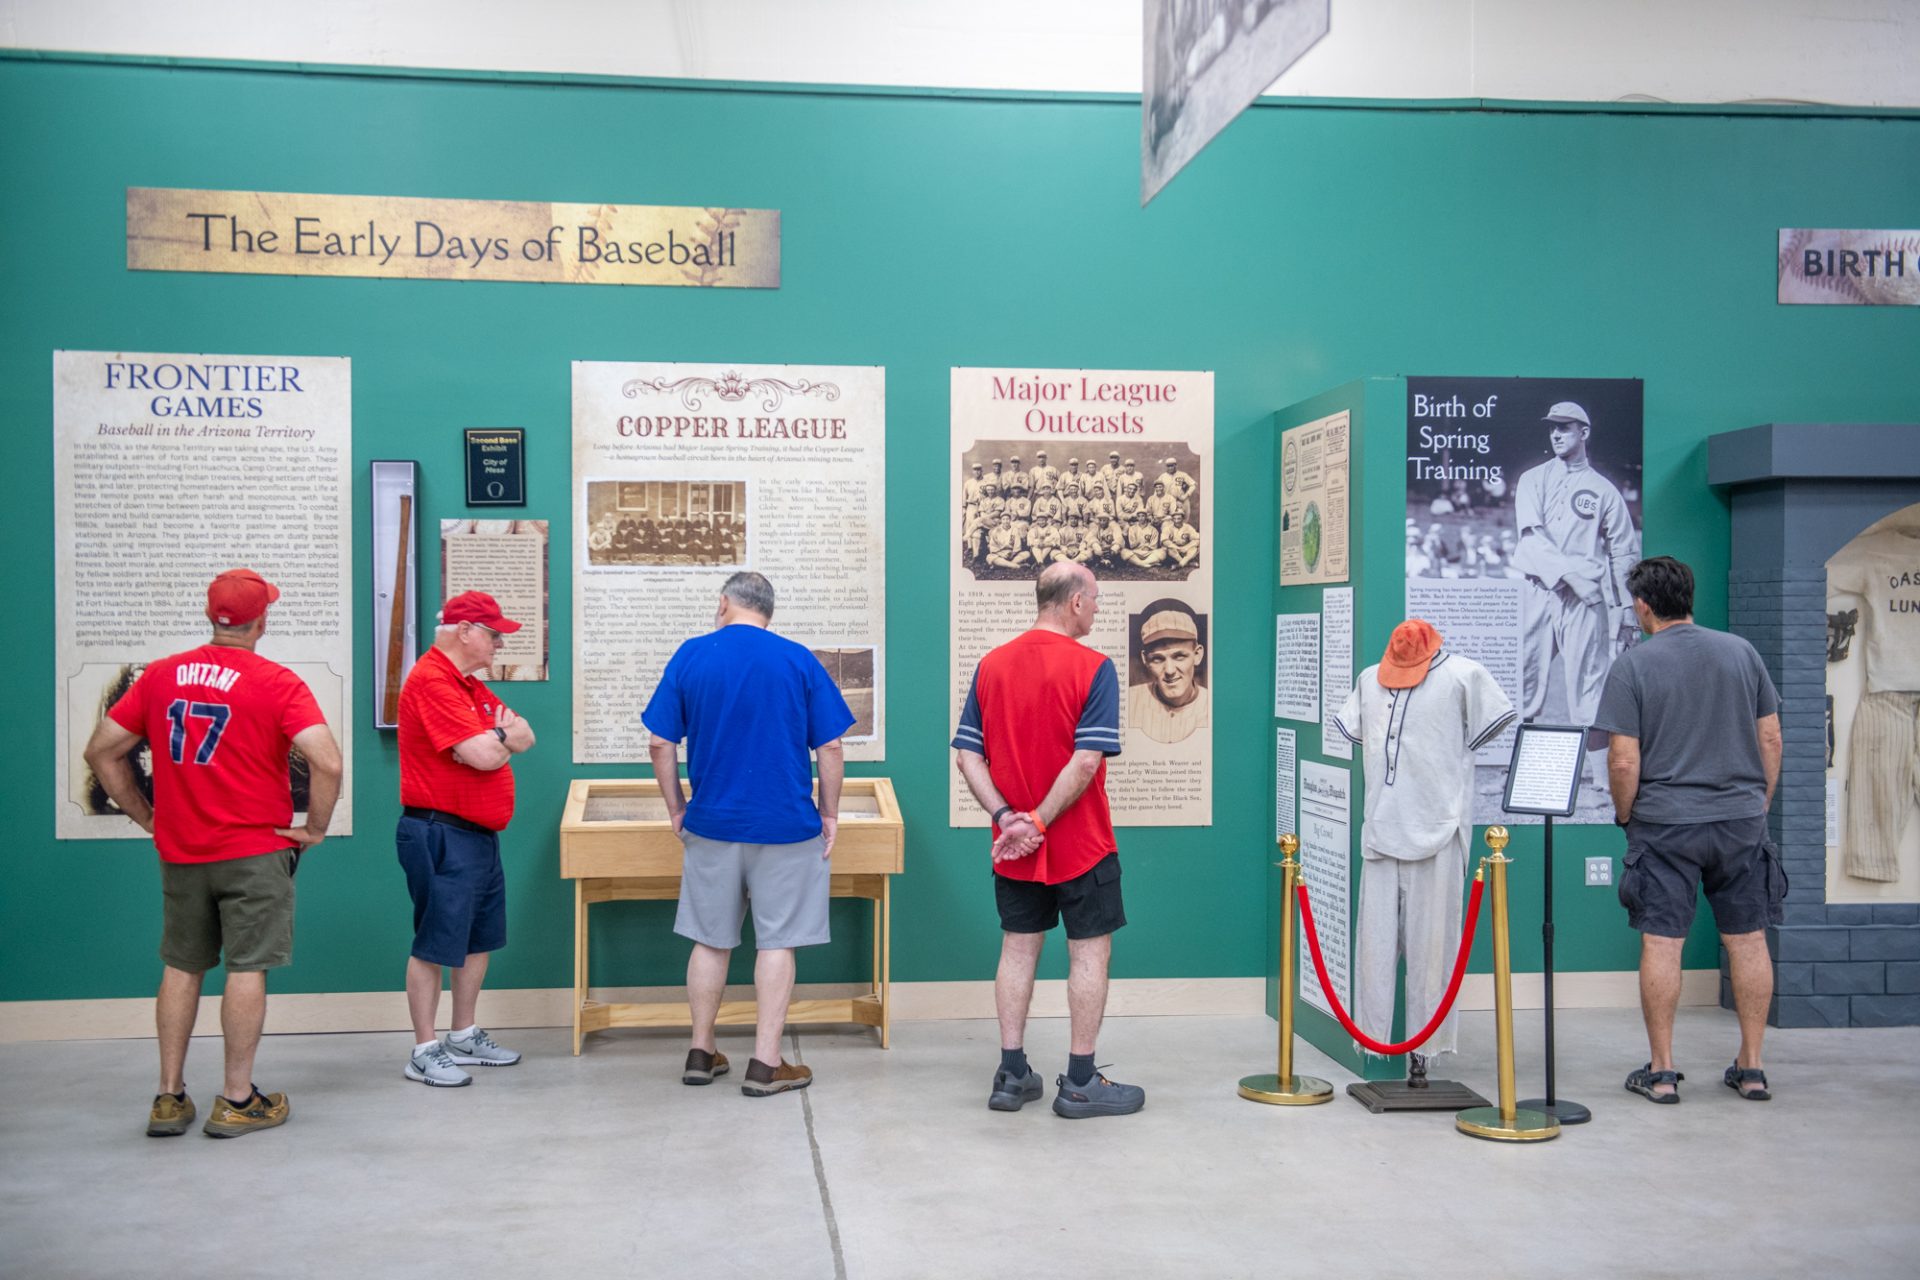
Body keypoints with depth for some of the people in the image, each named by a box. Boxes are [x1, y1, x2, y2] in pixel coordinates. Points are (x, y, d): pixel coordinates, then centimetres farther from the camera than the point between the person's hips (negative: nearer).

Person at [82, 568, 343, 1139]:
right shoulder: (276, 683, -11)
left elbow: (101, 753, 7)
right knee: (247, 969, 3)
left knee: (181, 968, 14)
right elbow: (327, 761, -22)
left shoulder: (159, 675, 4)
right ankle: (237, 1100, 9)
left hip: (179, 853, 5)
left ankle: (170, 1098, 20)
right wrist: (315, 829, -7)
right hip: (255, 853, -4)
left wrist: (146, 816, 13)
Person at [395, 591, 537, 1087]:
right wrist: (503, 737, -1)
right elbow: (485, 756, -24)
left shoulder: (470, 686, 17)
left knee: (480, 939, 16)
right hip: (442, 836, -10)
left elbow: (524, 737, 10)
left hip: (480, 836, 10)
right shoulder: (432, 681, -17)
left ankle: (464, 1037, 28)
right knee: (434, 945, -1)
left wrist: (494, 738, -12)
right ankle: (424, 1051, 8)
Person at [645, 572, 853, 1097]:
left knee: (711, 940, 14)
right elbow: (831, 747, -4)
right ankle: (766, 1064, 8)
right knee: (777, 942, 6)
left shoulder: (690, 656, 1)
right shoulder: (800, 660, -2)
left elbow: (661, 746, 0)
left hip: (712, 823, 2)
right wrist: (829, 814, 6)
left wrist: (677, 810, 11)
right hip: (786, 826, -2)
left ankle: (701, 1053, 23)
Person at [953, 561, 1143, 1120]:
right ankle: (1080, 1083, 10)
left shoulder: (990, 665, 3)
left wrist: (1007, 817, -7)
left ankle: (1012, 1075, 17)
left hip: (1014, 849, 5)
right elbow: (1086, 762, -22)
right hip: (1080, 845, -5)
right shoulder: (1093, 667, -14)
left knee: (1018, 949, 13)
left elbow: (967, 755, -1)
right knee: (1089, 952, 5)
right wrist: (1040, 821, -16)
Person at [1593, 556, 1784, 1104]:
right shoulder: (1741, 652, 5)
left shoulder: (1633, 665, -7)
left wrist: (1625, 814, 5)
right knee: (1747, 940, 10)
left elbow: (1624, 760, -11)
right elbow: (1771, 740, 7)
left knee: (1661, 944, 2)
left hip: (1664, 826, -4)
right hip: (1742, 819, 4)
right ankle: (1752, 1068, 17)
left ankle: (1661, 1070, 7)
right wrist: (1759, 803, 18)